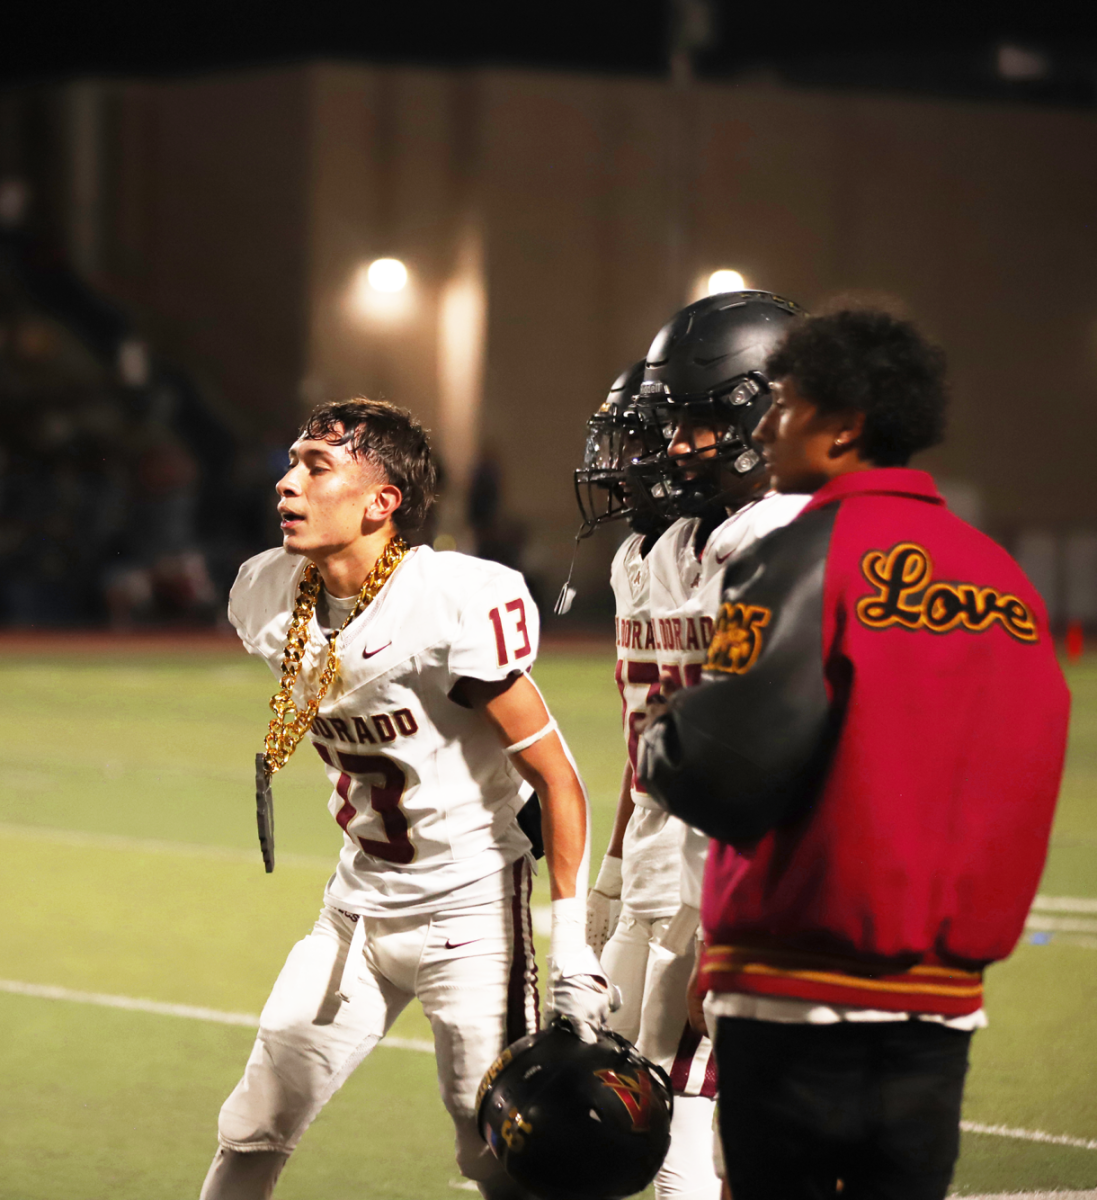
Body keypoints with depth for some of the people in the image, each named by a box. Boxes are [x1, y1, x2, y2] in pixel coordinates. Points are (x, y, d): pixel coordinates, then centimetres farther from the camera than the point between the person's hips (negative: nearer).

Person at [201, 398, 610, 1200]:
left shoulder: (455, 606, -23)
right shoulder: (271, 599, -3)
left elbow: (557, 778, -18)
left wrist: (573, 943, -20)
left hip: (470, 911, -6)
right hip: (357, 907, 6)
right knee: (253, 1133, 8)